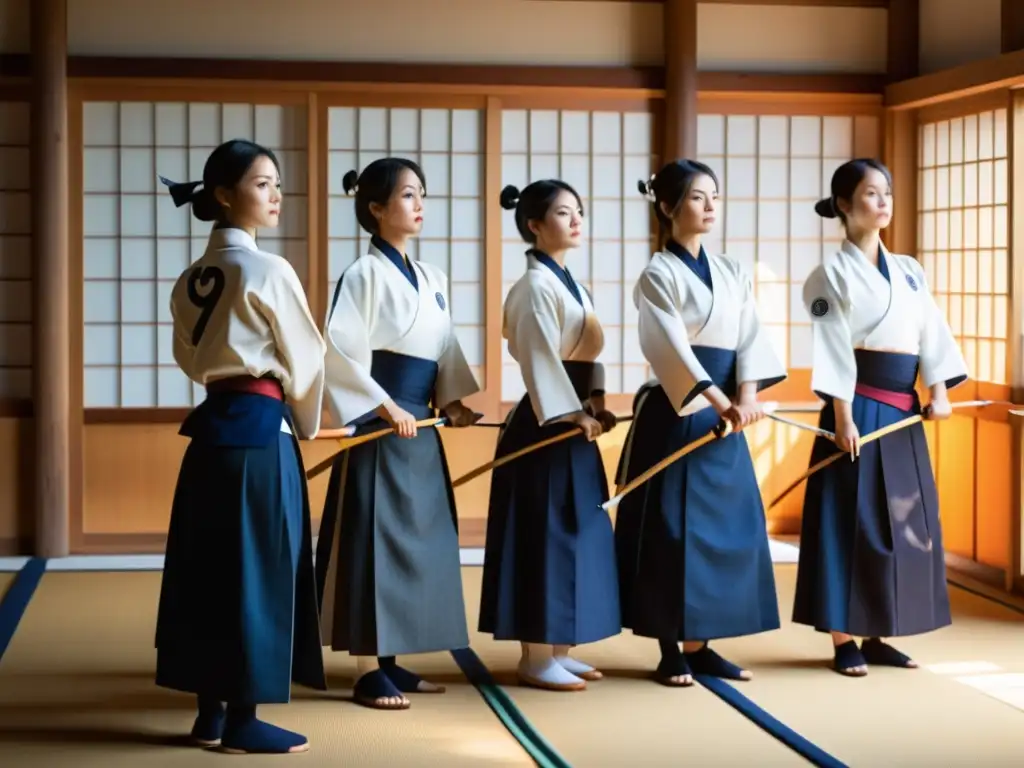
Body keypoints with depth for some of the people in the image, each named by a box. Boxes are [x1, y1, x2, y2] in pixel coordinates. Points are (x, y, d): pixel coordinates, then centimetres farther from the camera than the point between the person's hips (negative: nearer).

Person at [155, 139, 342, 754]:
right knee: (256, 570, -1)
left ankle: (211, 712, 17)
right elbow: (305, 358, -5)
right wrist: (307, 425, 11)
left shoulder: (192, 279, 12)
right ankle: (242, 719, 4)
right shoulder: (267, 271, -11)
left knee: (212, 566, 11)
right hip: (257, 429, -8)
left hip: (212, 427, 8)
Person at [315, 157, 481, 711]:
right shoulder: (364, 274, -10)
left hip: (420, 426, 8)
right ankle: (369, 671, 2)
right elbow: (341, 351, -17)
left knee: (417, 539, 10)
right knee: (374, 538, -4)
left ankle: (391, 659, 20)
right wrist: (385, 407, -18)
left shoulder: (431, 279, 13)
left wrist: (452, 398, 1)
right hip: (380, 424, -8)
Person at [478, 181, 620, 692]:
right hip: (546, 424, -10)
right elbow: (540, 361, -18)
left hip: (571, 421, 10)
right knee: (546, 537, -5)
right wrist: (572, 414, -18)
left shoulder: (567, 281, 16)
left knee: (574, 535, 12)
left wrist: (595, 403, 2)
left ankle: (557, 650, 19)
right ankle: (535, 658, 2)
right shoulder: (536, 285, -13)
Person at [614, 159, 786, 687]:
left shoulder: (732, 273, 13)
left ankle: (699, 644, 15)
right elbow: (673, 348, -17)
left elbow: (750, 337, 3)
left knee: (727, 528, 7)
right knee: (672, 529, -3)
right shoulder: (658, 274, -6)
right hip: (675, 416, -6)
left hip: (725, 417, 6)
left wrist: (747, 395, -15)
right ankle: (671, 651, 5)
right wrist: (721, 401, -27)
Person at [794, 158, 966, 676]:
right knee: (851, 521, -4)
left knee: (903, 522, 7)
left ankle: (875, 636, 15)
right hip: (860, 408, -6)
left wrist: (938, 391, -5)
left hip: (903, 411, 7)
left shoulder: (909, 271, 15)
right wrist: (843, 416, -17)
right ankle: (844, 642, 2)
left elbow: (932, 332, 9)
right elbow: (834, 348, -11)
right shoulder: (833, 272, -4)